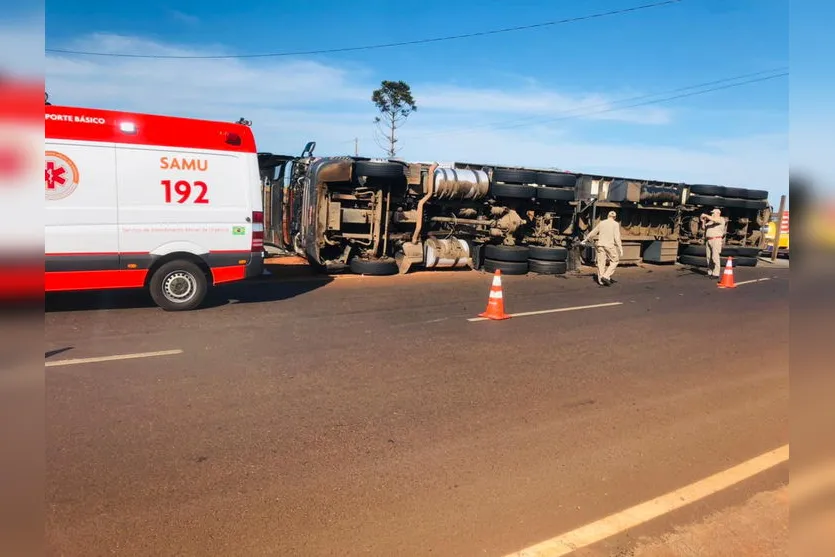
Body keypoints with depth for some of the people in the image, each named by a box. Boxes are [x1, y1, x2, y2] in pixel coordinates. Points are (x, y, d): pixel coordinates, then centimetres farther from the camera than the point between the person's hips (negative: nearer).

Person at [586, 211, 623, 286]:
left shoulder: (601, 223, 10)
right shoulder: (616, 224, -2)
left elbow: (593, 232, 19)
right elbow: (617, 237, -9)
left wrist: (586, 239, 34)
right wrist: (620, 249, -7)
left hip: (601, 245, 4)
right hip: (610, 245, -4)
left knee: (601, 263, 7)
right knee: (615, 261, 8)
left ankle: (601, 280, 9)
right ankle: (606, 276, -7)